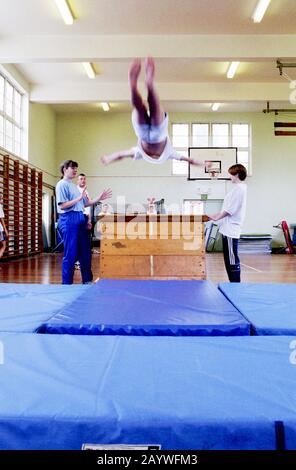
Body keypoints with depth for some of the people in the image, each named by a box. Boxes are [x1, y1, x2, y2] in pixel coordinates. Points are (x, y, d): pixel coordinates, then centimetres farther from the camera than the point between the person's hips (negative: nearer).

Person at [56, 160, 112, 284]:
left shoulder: (74, 186, 20)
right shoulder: (62, 184, -5)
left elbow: (85, 203, 21)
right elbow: (62, 205, -16)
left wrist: (99, 198, 12)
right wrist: (79, 198, -20)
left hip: (80, 219, 9)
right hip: (69, 219, -9)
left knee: (85, 251, 11)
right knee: (71, 253, -5)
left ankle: (87, 280, 22)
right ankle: (66, 283, 5)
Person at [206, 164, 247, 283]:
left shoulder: (238, 189, -14)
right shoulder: (239, 188, 17)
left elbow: (229, 209, -18)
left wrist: (216, 218, -8)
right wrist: (216, 215, 18)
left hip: (231, 230, -10)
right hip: (229, 229, 10)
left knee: (232, 260, -4)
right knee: (229, 259, 15)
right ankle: (234, 285, 22)